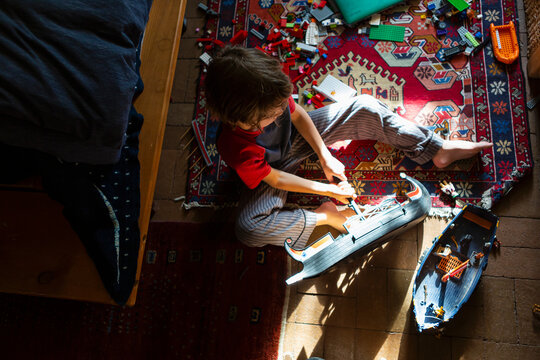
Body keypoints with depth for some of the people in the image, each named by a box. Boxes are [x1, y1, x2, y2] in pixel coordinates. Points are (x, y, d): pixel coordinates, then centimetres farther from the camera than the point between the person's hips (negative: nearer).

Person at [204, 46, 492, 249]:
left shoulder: (268, 97, -27)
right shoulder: (235, 147, -38)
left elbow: (298, 114, -8)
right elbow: (275, 179, -24)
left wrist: (325, 157, -9)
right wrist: (328, 190, -18)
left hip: (296, 136, 5)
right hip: (273, 169, -4)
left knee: (365, 109, -7)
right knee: (248, 229, -33)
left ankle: (438, 150, 4)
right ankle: (323, 216, -14)